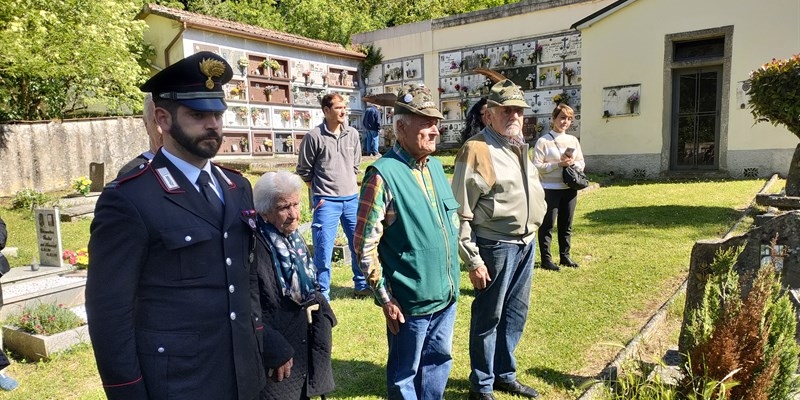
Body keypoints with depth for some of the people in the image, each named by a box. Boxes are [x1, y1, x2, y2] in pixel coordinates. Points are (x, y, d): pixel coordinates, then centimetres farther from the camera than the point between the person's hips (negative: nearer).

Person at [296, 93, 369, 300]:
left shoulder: (352, 134, 5)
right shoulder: (314, 136, -9)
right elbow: (304, 171, -1)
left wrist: (347, 186, 13)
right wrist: (320, 192, 2)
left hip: (352, 199, 5)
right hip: (326, 202, -5)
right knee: (323, 250, 0)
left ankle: (362, 286, 33)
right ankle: (322, 294, 16)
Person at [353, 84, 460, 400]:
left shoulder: (435, 166, 5)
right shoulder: (384, 174, -19)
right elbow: (365, 245, -17)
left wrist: (452, 280, 16)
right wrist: (385, 299, -14)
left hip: (447, 294, 7)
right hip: (411, 301, -7)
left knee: (439, 361, 24)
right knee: (405, 374, 14)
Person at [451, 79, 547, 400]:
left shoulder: (519, 147, 12)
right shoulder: (477, 149, -15)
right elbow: (461, 212, -16)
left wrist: (528, 236, 19)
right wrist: (472, 260, -17)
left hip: (525, 243, 8)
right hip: (496, 246, -8)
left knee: (515, 315, 18)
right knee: (488, 318, 6)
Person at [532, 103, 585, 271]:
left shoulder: (573, 140, 10)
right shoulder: (543, 141, -6)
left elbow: (582, 164, 13)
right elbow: (537, 167, -11)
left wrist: (572, 162, -9)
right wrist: (558, 164, -18)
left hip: (569, 188, 5)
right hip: (550, 189, -5)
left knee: (566, 224, 13)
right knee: (547, 225, 2)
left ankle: (565, 256, 26)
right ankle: (546, 259, 11)